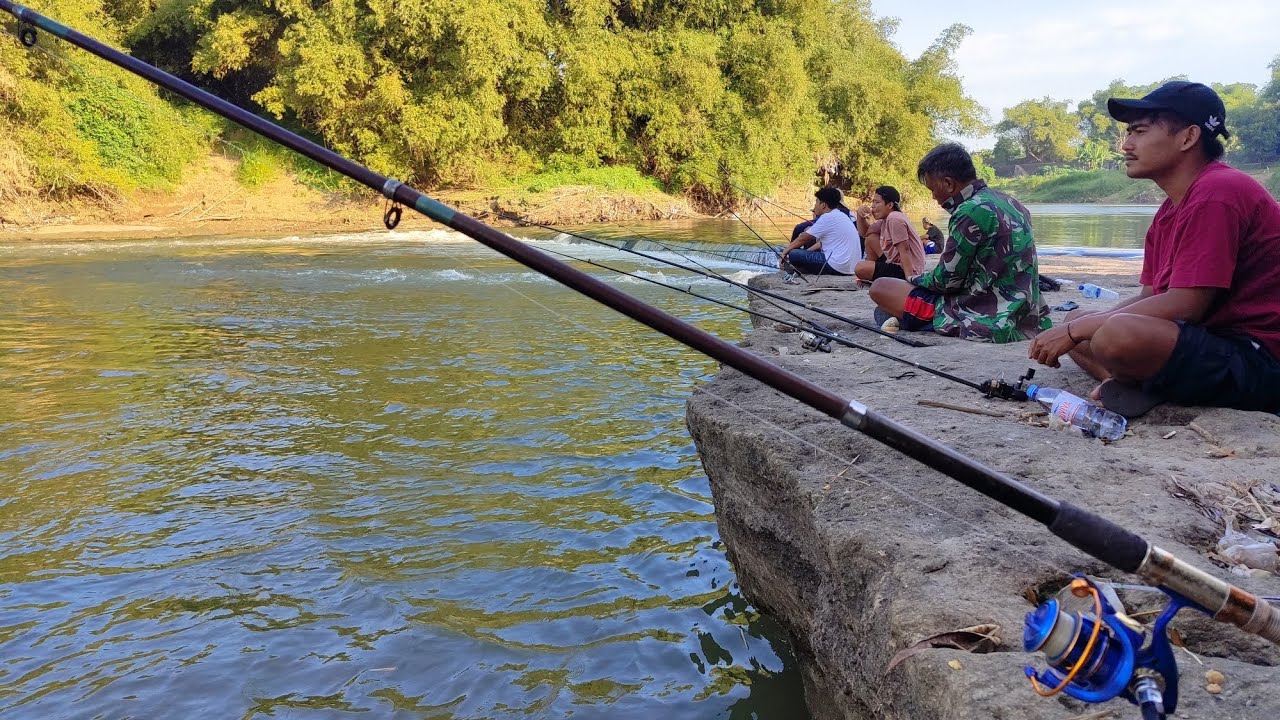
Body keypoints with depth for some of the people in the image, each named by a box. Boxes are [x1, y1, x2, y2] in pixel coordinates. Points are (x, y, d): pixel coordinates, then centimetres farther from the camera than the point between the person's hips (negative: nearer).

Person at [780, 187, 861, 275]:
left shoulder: (828, 217, -11)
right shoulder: (841, 216, 16)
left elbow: (803, 239, -3)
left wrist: (786, 250, 10)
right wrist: (805, 252, 16)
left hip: (837, 267, -10)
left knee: (793, 254, -12)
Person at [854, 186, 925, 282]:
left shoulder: (894, 219, -18)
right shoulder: (885, 219, 12)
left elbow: (904, 250, -25)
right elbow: (864, 233, 24)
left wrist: (910, 279, -31)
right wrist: (860, 215, 5)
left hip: (906, 271, -10)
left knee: (860, 268, -20)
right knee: (870, 237, 17)